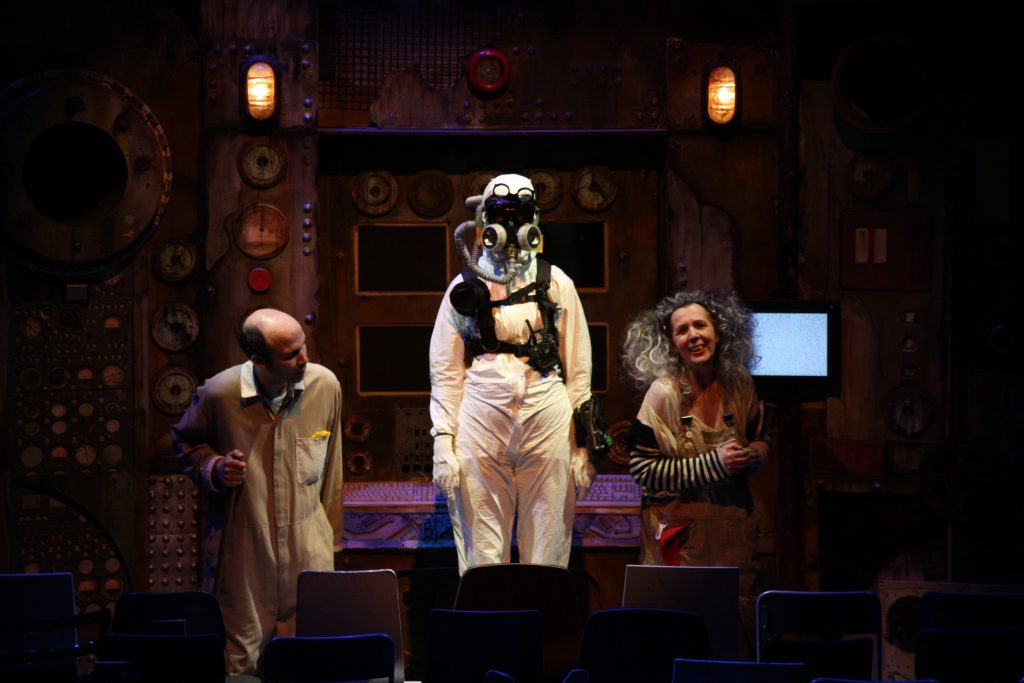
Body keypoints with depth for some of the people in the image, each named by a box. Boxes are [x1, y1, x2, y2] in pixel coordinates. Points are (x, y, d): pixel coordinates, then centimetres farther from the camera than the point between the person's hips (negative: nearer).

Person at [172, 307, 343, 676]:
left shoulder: (325, 385, -4)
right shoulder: (218, 394, -12)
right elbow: (184, 441, 11)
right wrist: (213, 469, -10)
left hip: (309, 556, 2)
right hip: (241, 557, -2)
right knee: (239, 669, 3)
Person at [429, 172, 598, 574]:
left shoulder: (556, 284, 9)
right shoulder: (466, 288, 8)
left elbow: (578, 369, 9)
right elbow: (445, 371, 7)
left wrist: (583, 443, 4)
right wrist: (442, 443, -1)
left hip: (548, 419, 0)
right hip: (481, 420, 0)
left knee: (547, 552, 2)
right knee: (482, 553, 0)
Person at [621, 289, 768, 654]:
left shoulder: (739, 385, 3)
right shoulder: (664, 394, -12)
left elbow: (761, 443, 17)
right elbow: (642, 470, -14)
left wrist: (751, 456, -8)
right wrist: (715, 463, -19)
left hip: (735, 527, 5)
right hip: (681, 534, -5)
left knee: (741, 630, 8)